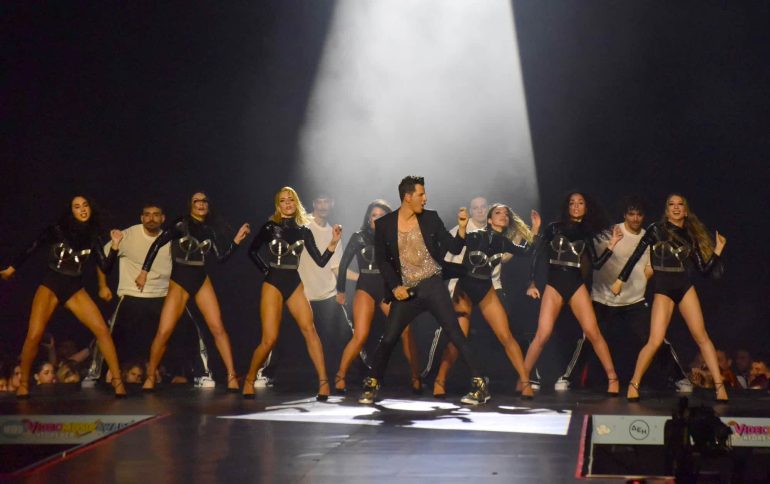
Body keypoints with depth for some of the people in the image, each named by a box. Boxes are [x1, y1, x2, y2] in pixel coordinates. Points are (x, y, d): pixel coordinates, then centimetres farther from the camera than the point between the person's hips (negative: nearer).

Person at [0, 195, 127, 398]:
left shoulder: (92, 238, 4)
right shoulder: (56, 230, -5)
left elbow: (106, 267, 1)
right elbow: (31, 249, 4)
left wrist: (114, 246, -11)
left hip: (75, 289, 3)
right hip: (50, 285, -3)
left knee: (102, 330, -13)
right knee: (34, 335, -17)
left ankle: (117, 380, -8)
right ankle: (23, 383, 4)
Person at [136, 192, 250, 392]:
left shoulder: (209, 230, 8)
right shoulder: (181, 224, -7)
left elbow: (221, 257, 8)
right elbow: (157, 244, -7)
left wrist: (237, 239, -2)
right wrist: (144, 271, -10)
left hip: (201, 280, 4)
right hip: (179, 281, -4)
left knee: (218, 327, -6)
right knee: (163, 332, -9)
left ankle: (232, 377, -3)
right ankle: (150, 379, 8)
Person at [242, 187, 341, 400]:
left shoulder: (303, 231, 7)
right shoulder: (270, 227, 0)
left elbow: (321, 261, 3)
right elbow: (252, 251, 12)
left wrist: (333, 243, -10)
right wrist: (267, 270, 3)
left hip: (294, 284, 3)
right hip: (273, 284, -3)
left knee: (310, 330, -15)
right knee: (269, 339, -9)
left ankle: (323, 383, -15)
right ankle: (249, 381, 11)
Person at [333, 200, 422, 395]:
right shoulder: (359, 237, 4)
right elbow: (344, 263, 8)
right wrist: (340, 289, 8)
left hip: (388, 288, 2)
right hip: (366, 288, -2)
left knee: (406, 332, -12)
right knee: (360, 336, -15)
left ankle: (416, 378, -3)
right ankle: (340, 377, -3)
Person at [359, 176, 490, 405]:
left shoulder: (431, 218, 2)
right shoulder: (384, 224, 0)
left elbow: (454, 248, 3)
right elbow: (381, 259, 3)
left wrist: (462, 227, -13)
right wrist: (395, 287, -7)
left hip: (433, 286, 0)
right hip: (405, 291, 0)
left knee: (455, 334, -6)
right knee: (388, 339, 0)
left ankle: (479, 385, -1)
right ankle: (371, 386, 17)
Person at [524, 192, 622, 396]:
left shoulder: (586, 233, 11)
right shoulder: (555, 228, 5)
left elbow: (596, 264, 9)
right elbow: (537, 254, 3)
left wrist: (610, 247, -2)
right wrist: (531, 282, -2)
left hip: (576, 285, 2)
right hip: (554, 285, -2)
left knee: (593, 333, -8)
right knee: (542, 335, -11)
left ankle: (612, 379, 0)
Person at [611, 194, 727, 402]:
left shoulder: (691, 235, 9)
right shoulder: (656, 229, 0)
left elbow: (704, 268, 9)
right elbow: (636, 255, 2)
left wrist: (717, 251, -2)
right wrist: (621, 279, 1)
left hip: (685, 287, 3)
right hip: (662, 289, -3)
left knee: (701, 336, -3)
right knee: (655, 341, -12)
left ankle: (720, 386, 2)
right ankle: (633, 385, 1)